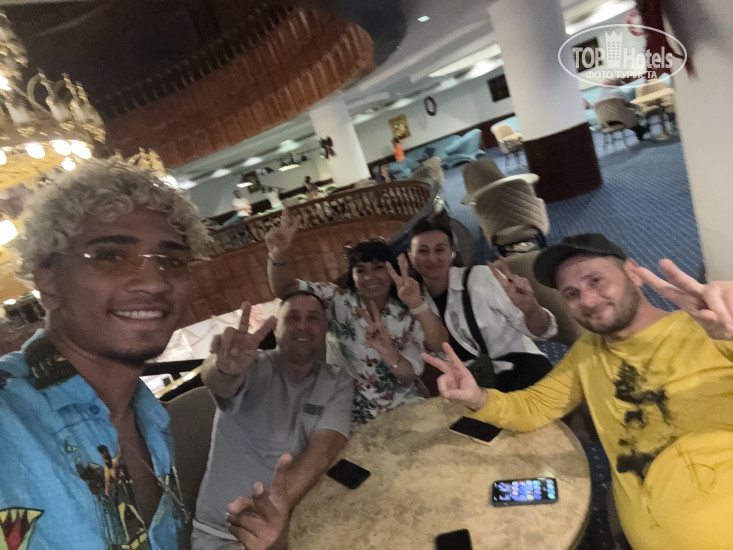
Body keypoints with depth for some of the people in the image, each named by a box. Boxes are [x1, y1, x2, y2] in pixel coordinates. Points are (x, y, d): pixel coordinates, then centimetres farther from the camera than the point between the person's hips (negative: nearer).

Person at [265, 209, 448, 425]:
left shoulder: (407, 317, 1)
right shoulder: (336, 301, -5)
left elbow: (409, 378, -5)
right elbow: (285, 288, -18)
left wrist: (388, 353, -25)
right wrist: (278, 253, -38)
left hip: (404, 412, 2)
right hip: (353, 420, -1)